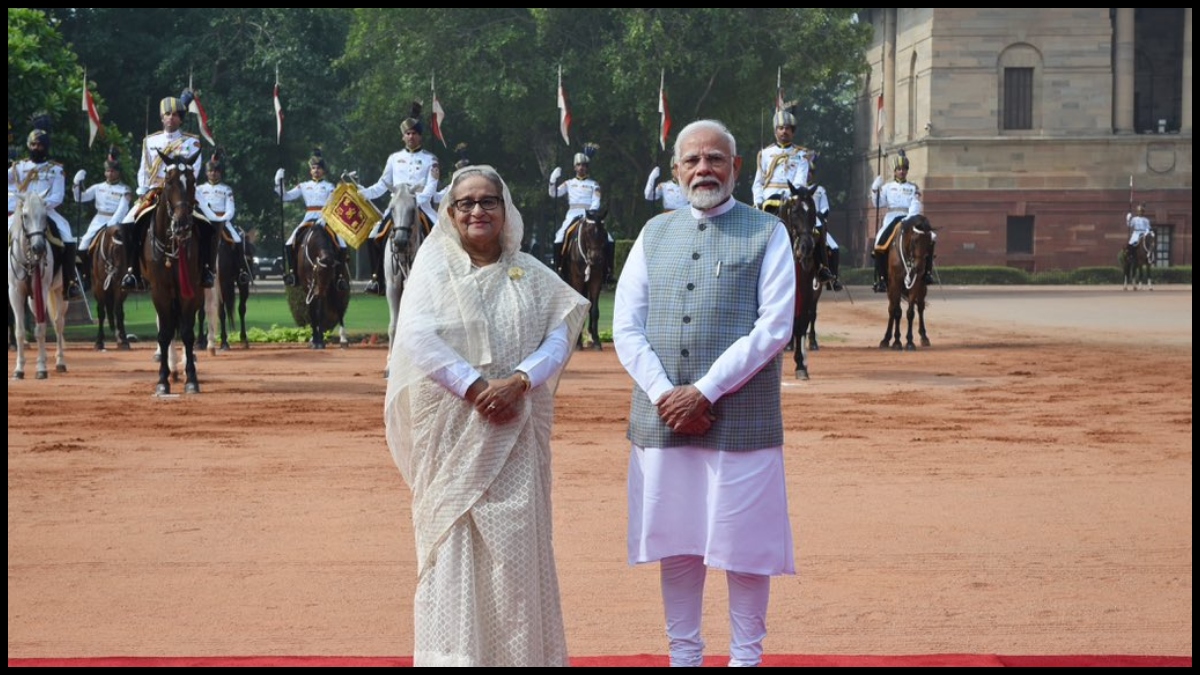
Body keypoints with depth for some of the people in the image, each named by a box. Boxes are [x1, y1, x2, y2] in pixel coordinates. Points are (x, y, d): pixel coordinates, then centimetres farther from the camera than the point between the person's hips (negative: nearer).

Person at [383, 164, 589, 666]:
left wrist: (518, 381, -16)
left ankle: (519, 649, 5)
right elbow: (418, 337, -9)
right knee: (450, 536, -3)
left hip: (515, 432, 1)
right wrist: (476, 386, -18)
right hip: (450, 430, -1)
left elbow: (559, 335, 0)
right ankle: (450, 651, 2)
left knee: (515, 541, -1)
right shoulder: (434, 266, 4)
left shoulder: (529, 273, 10)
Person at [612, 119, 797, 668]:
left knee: (744, 545, 2)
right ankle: (683, 655, 20)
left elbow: (774, 328, -9)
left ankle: (746, 656, 14)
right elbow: (626, 326, 5)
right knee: (675, 544, 9)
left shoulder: (766, 234, 1)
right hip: (663, 418, 3)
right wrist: (664, 394, -10)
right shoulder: (655, 234, 12)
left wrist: (704, 391, -14)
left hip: (740, 418, -3)